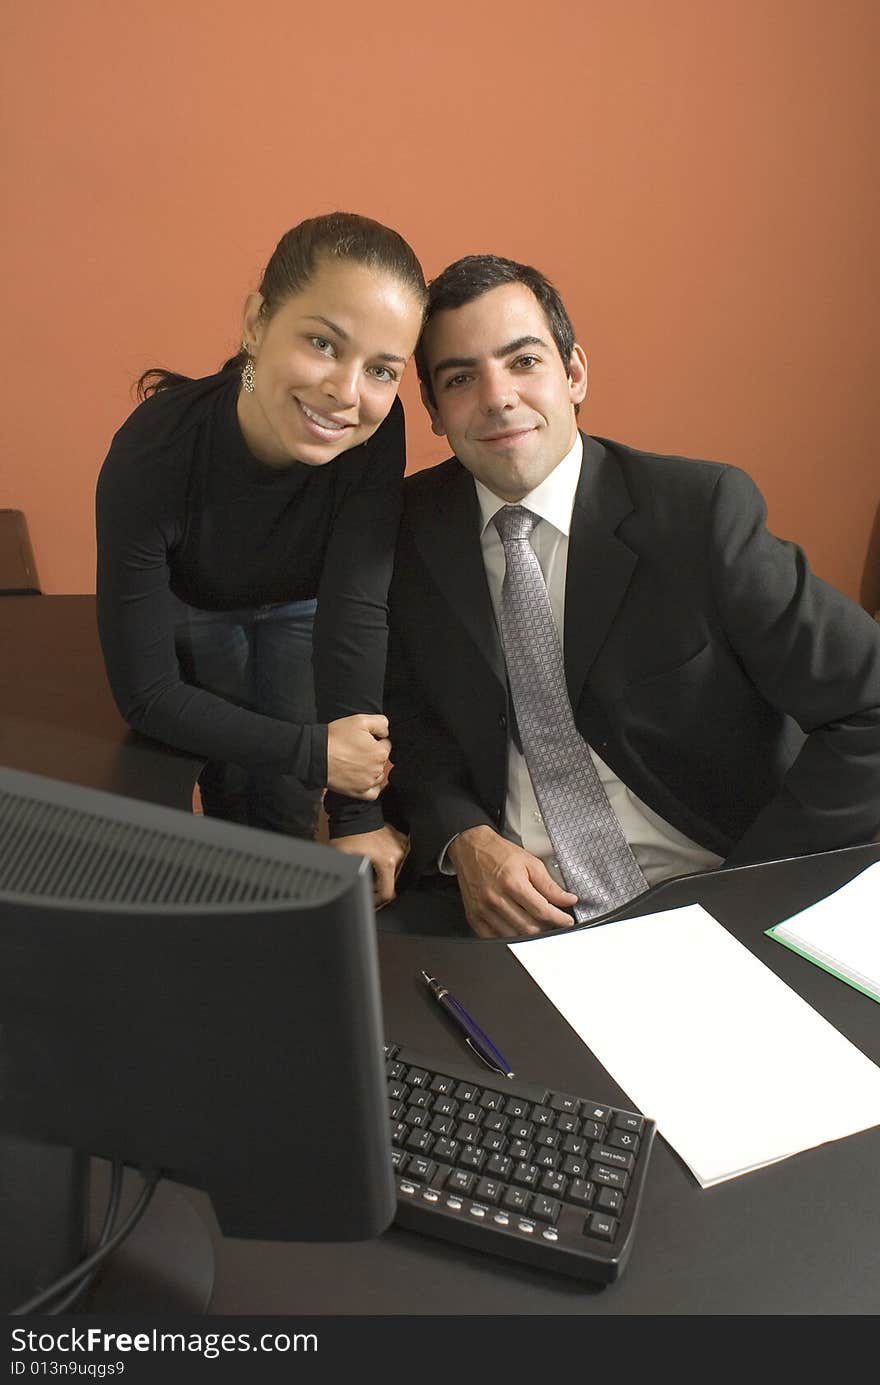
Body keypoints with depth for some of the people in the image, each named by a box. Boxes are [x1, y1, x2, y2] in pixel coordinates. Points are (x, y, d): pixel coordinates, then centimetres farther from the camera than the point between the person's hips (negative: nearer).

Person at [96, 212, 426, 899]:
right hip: (190, 607, -1)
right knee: (231, 791, 9)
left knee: (288, 806, 4)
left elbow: (355, 611, -36)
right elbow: (145, 692, -32)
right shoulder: (152, 452, -39)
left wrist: (357, 816, -37)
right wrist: (313, 751, -36)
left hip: (302, 604, 1)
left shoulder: (374, 433, -36)